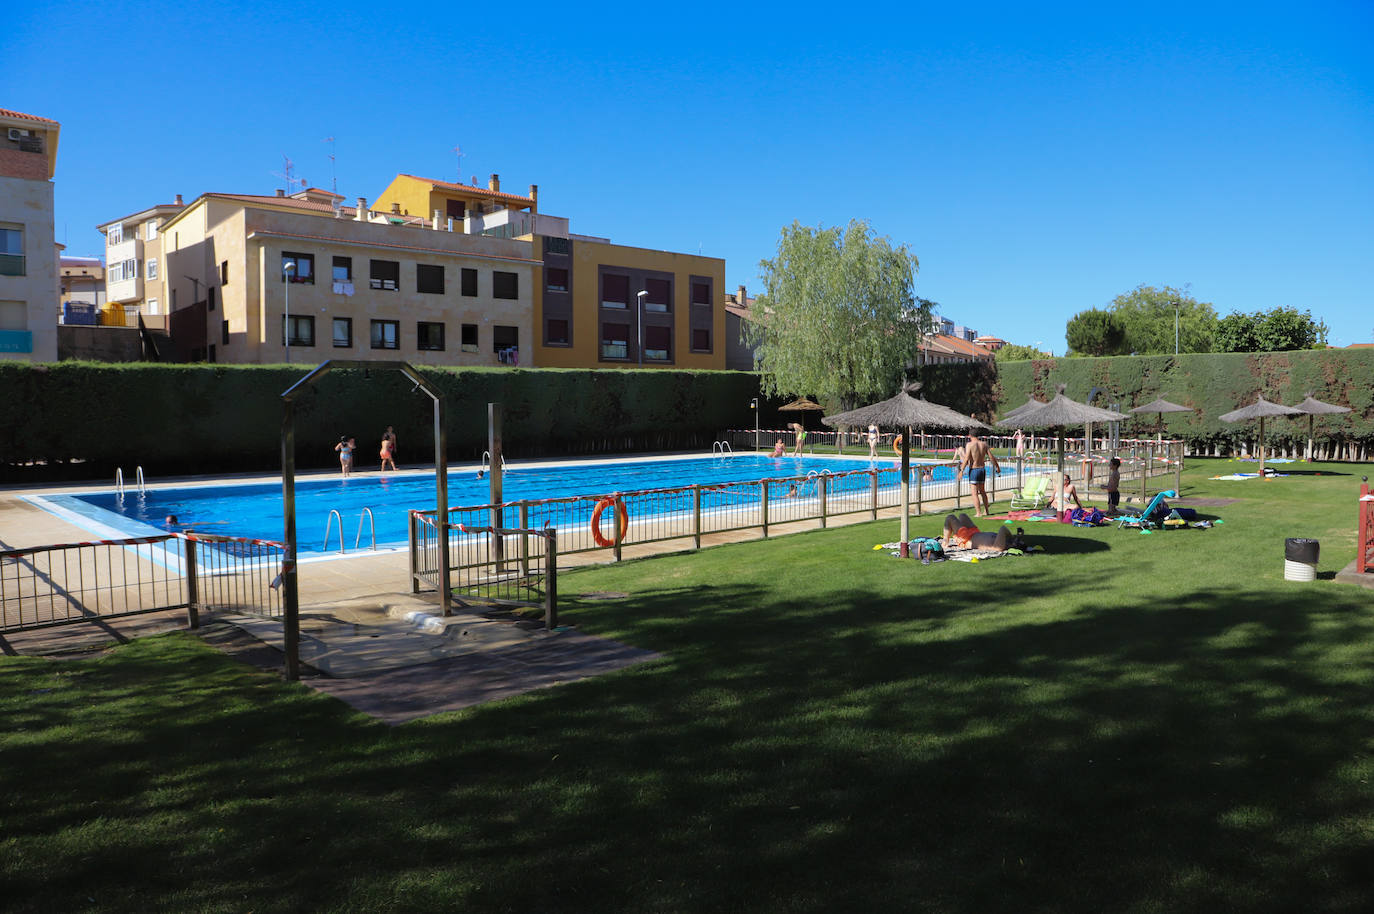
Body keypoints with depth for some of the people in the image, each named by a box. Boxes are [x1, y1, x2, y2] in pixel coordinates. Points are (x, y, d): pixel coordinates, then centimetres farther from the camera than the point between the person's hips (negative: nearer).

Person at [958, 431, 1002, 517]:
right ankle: (986, 511, 29)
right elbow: (991, 456, 3)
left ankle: (978, 513, -5)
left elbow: (966, 459, -18)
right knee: (982, 491, 21)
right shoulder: (984, 444, 3)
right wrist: (997, 466, 15)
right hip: (982, 469, 6)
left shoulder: (969, 444, -11)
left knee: (975, 493, -2)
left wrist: (961, 470, -14)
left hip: (973, 470, -6)